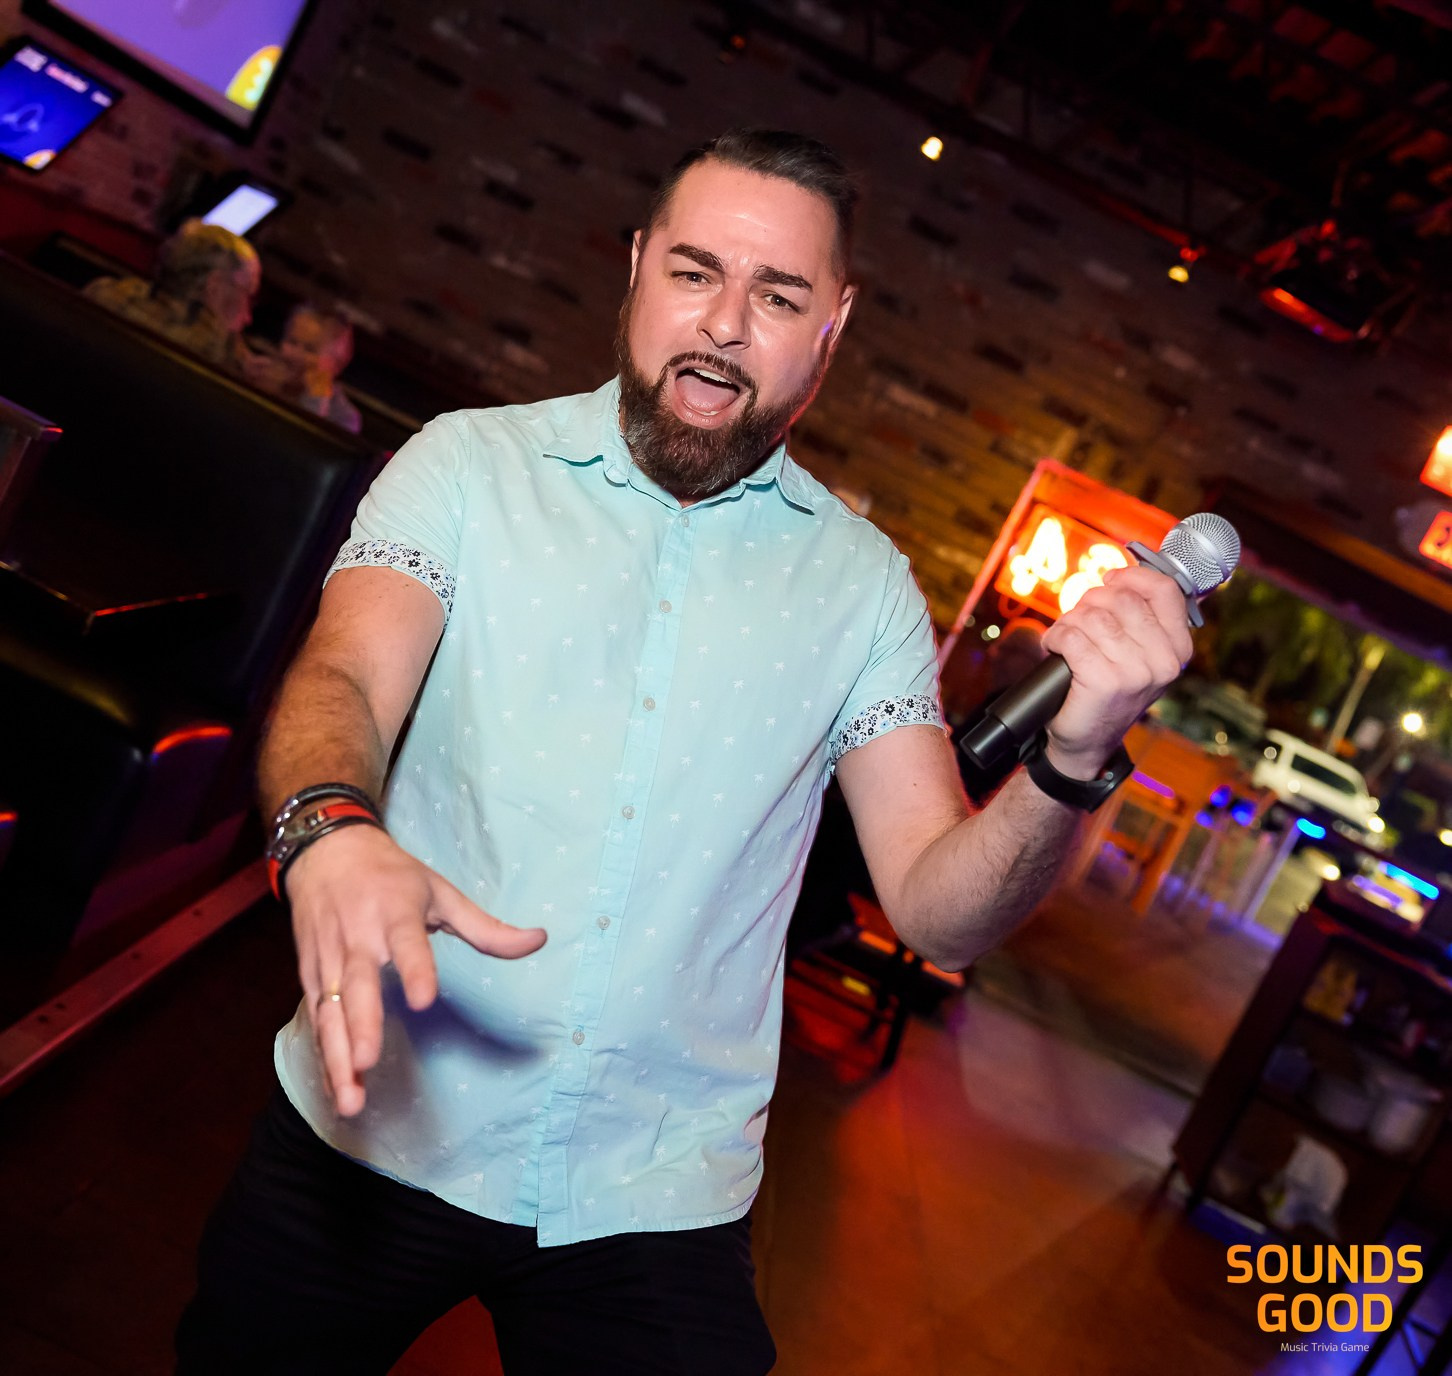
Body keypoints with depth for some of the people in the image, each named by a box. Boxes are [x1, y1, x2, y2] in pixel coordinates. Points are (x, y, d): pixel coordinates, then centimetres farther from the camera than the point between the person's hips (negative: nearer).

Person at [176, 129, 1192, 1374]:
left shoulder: (862, 585, 2)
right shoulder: (474, 463, -1)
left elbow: (941, 910, -2)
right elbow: (345, 679, -15)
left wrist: (1071, 761, -21)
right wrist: (331, 833, -38)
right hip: (378, 1128, 0)